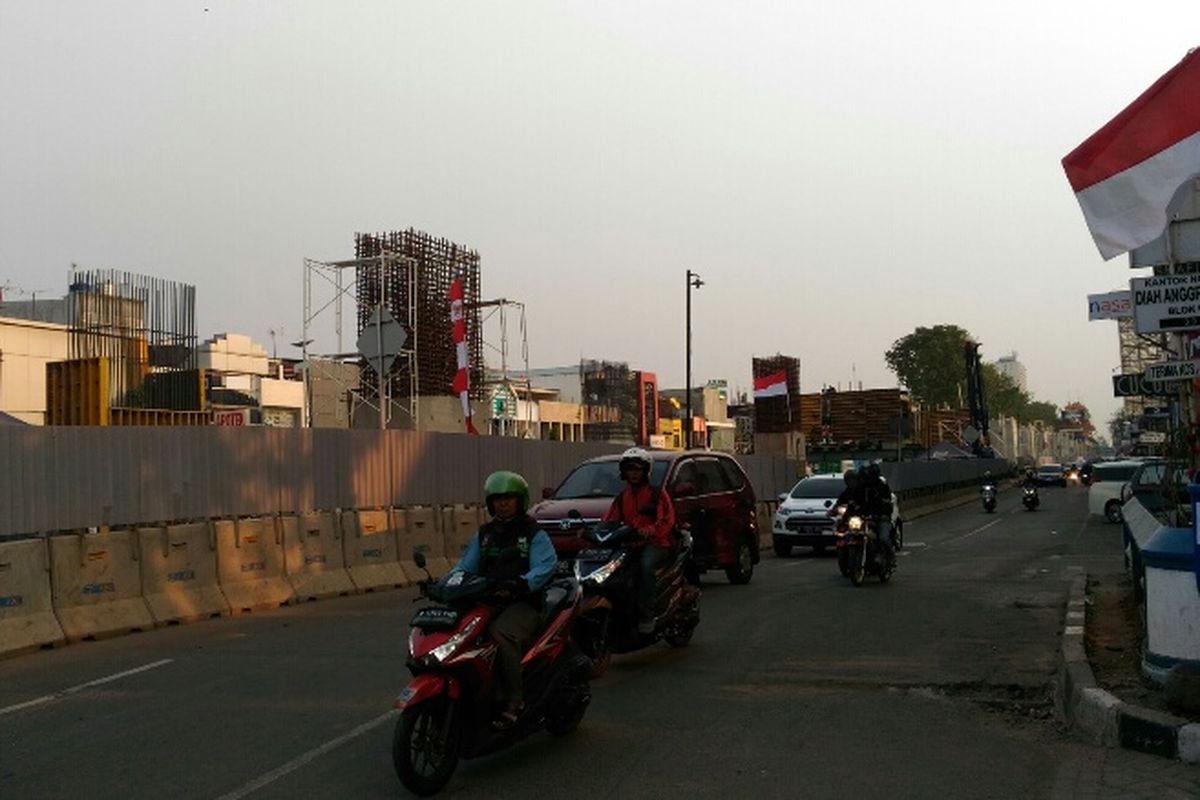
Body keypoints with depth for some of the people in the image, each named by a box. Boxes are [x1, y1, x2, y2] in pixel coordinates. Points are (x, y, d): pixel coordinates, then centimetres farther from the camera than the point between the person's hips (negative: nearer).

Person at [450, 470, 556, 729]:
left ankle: (512, 701, -30)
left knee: (501, 633, -37)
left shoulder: (534, 534, 3)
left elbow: (545, 567, -12)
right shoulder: (484, 534, 21)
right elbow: (465, 566, 16)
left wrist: (521, 584, -32)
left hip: (523, 604, -5)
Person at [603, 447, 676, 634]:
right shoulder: (622, 497, 23)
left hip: (656, 543, -4)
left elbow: (668, 520, -7)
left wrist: (651, 530, -29)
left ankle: (646, 615, -31)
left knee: (646, 565, -36)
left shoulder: (657, 493, 7)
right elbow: (609, 520, 16)